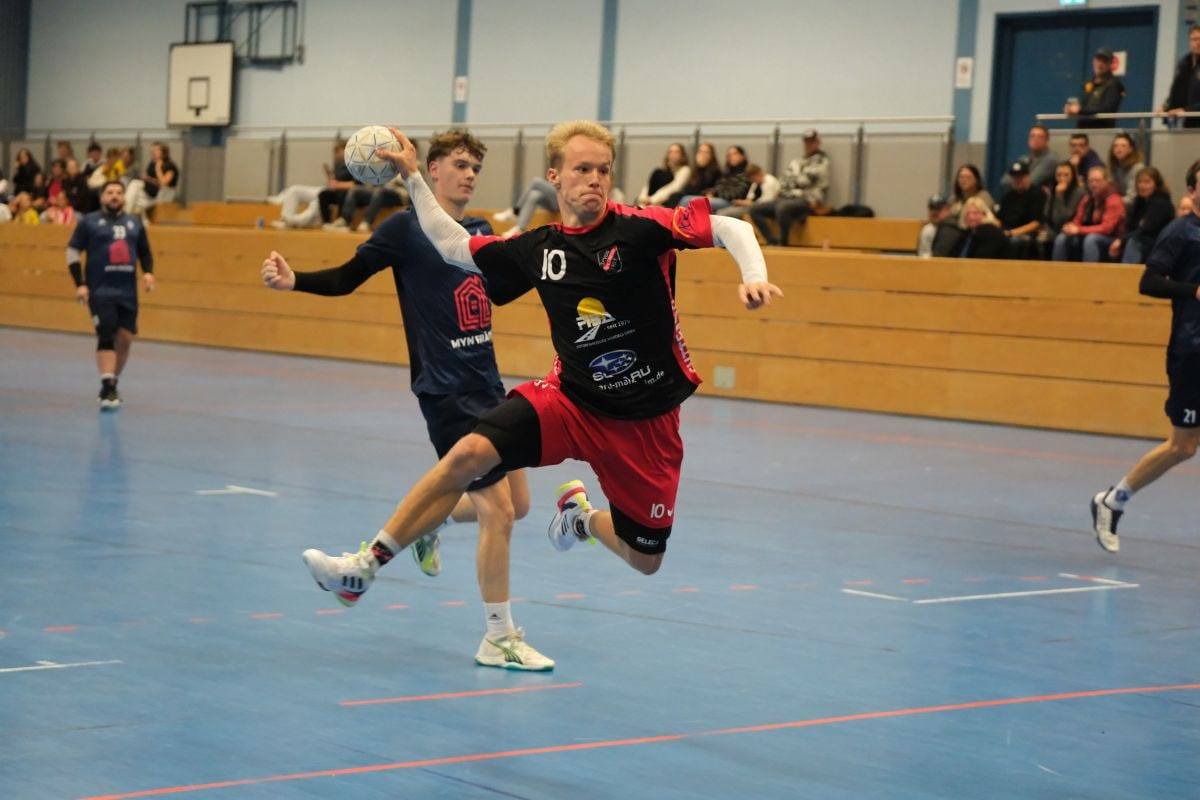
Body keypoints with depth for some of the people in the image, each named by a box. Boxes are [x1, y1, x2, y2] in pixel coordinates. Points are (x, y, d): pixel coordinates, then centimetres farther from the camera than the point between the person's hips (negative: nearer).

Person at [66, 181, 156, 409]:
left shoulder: (134, 223, 13)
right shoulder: (89, 222, 2)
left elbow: (145, 252, 24)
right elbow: (73, 252, 2)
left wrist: (148, 272, 5)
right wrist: (80, 284, -7)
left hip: (128, 292, 4)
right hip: (100, 291, -4)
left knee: (125, 338, 3)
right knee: (106, 336, -15)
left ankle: (112, 384, 22)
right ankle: (107, 389, -19)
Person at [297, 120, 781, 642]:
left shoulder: (639, 228, -14)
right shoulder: (539, 249, 0)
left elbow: (730, 228, -16)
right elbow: (454, 246, 12)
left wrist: (754, 277, -35)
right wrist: (412, 178, 8)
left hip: (645, 420, -2)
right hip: (570, 399, 2)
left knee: (645, 560, 6)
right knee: (468, 454, -21)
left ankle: (581, 516, 38)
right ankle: (366, 566, -12)